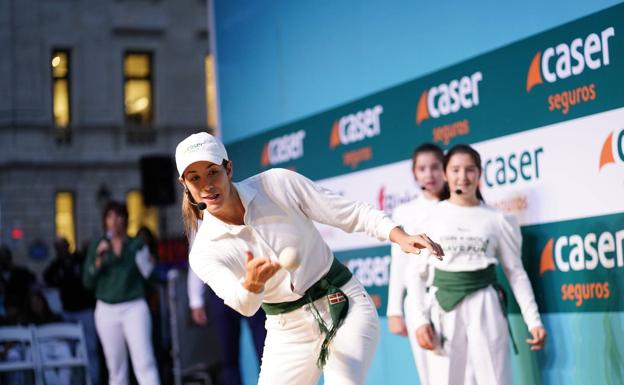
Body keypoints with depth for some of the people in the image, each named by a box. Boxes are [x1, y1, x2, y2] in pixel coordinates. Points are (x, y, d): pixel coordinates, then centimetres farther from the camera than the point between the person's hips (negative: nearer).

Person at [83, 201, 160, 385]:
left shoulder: (137, 244, 4)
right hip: (107, 310, 2)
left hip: (135, 308, -2)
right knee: (115, 366, 6)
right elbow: (87, 281, 3)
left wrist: (149, 265, -11)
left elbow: (146, 275, 9)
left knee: (144, 361, -14)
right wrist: (98, 260, -11)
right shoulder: (97, 246, 6)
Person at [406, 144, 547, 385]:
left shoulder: (497, 220, 3)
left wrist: (533, 321, -2)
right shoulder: (433, 217, 3)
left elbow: (516, 273, 6)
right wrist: (421, 320, -5)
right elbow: (416, 272, 5)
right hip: (444, 308, 0)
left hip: (485, 305, 0)